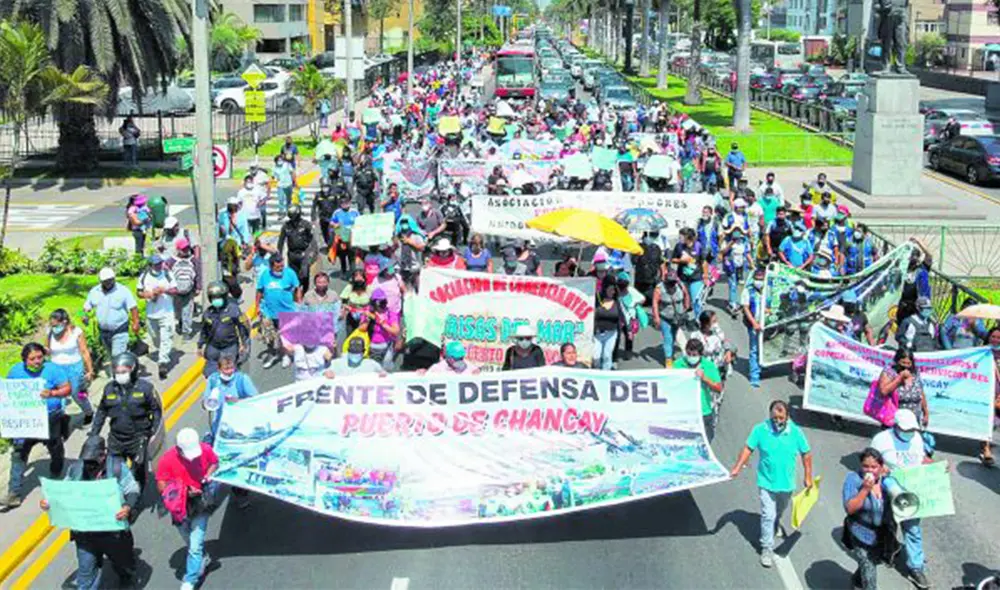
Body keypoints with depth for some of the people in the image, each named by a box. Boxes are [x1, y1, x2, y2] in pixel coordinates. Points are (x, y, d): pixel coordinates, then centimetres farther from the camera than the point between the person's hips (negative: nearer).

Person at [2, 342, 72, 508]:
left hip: (50, 418, -1)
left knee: (56, 451, 17)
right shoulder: (16, 370, -2)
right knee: (19, 453, -8)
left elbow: (67, 388, -13)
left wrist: (52, 393, -32)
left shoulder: (52, 370, -11)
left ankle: (55, 484, 44)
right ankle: (14, 494, -6)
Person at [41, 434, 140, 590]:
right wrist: (48, 502, -11)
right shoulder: (75, 469, -5)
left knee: (120, 558, 25)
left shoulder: (117, 467, -14)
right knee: (85, 569, 3)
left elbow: (133, 491, -12)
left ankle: (127, 577, 57)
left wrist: (128, 507, -33)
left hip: (114, 529, -1)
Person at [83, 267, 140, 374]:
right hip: (103, 330, 5)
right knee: (111, 355, 21)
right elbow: (87, 306, 13)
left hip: (119, 330, -5)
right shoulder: (94, 292, 3)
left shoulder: (123, 291, -11)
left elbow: (133, 308, -12)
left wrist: (136, 322, -22)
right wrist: (85, 315, -9)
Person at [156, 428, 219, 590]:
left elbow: (214, 463, 4)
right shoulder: (167, 459, -24)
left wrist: (208, 475, -17)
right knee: (191, 543, 24)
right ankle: (204, 558, 52)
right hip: (180, 507, 1)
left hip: (200, 505, -1)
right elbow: (161, 485, -15)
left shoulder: (205, 449, -18)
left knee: (195, 547, -6)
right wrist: (184, 491, -27)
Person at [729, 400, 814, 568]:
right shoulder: (760, 430, -15)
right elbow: (748, 449, -8)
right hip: (767, 482, -2)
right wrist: (737, 468, -15)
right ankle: (767, 549, 6)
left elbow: (806, 454, -2)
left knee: (779, 511, 26)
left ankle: (775, 526, 56)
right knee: (768, 515, -4)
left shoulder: (796, 432, -13)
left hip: (786, 483, 2)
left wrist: (808, 476, 1)